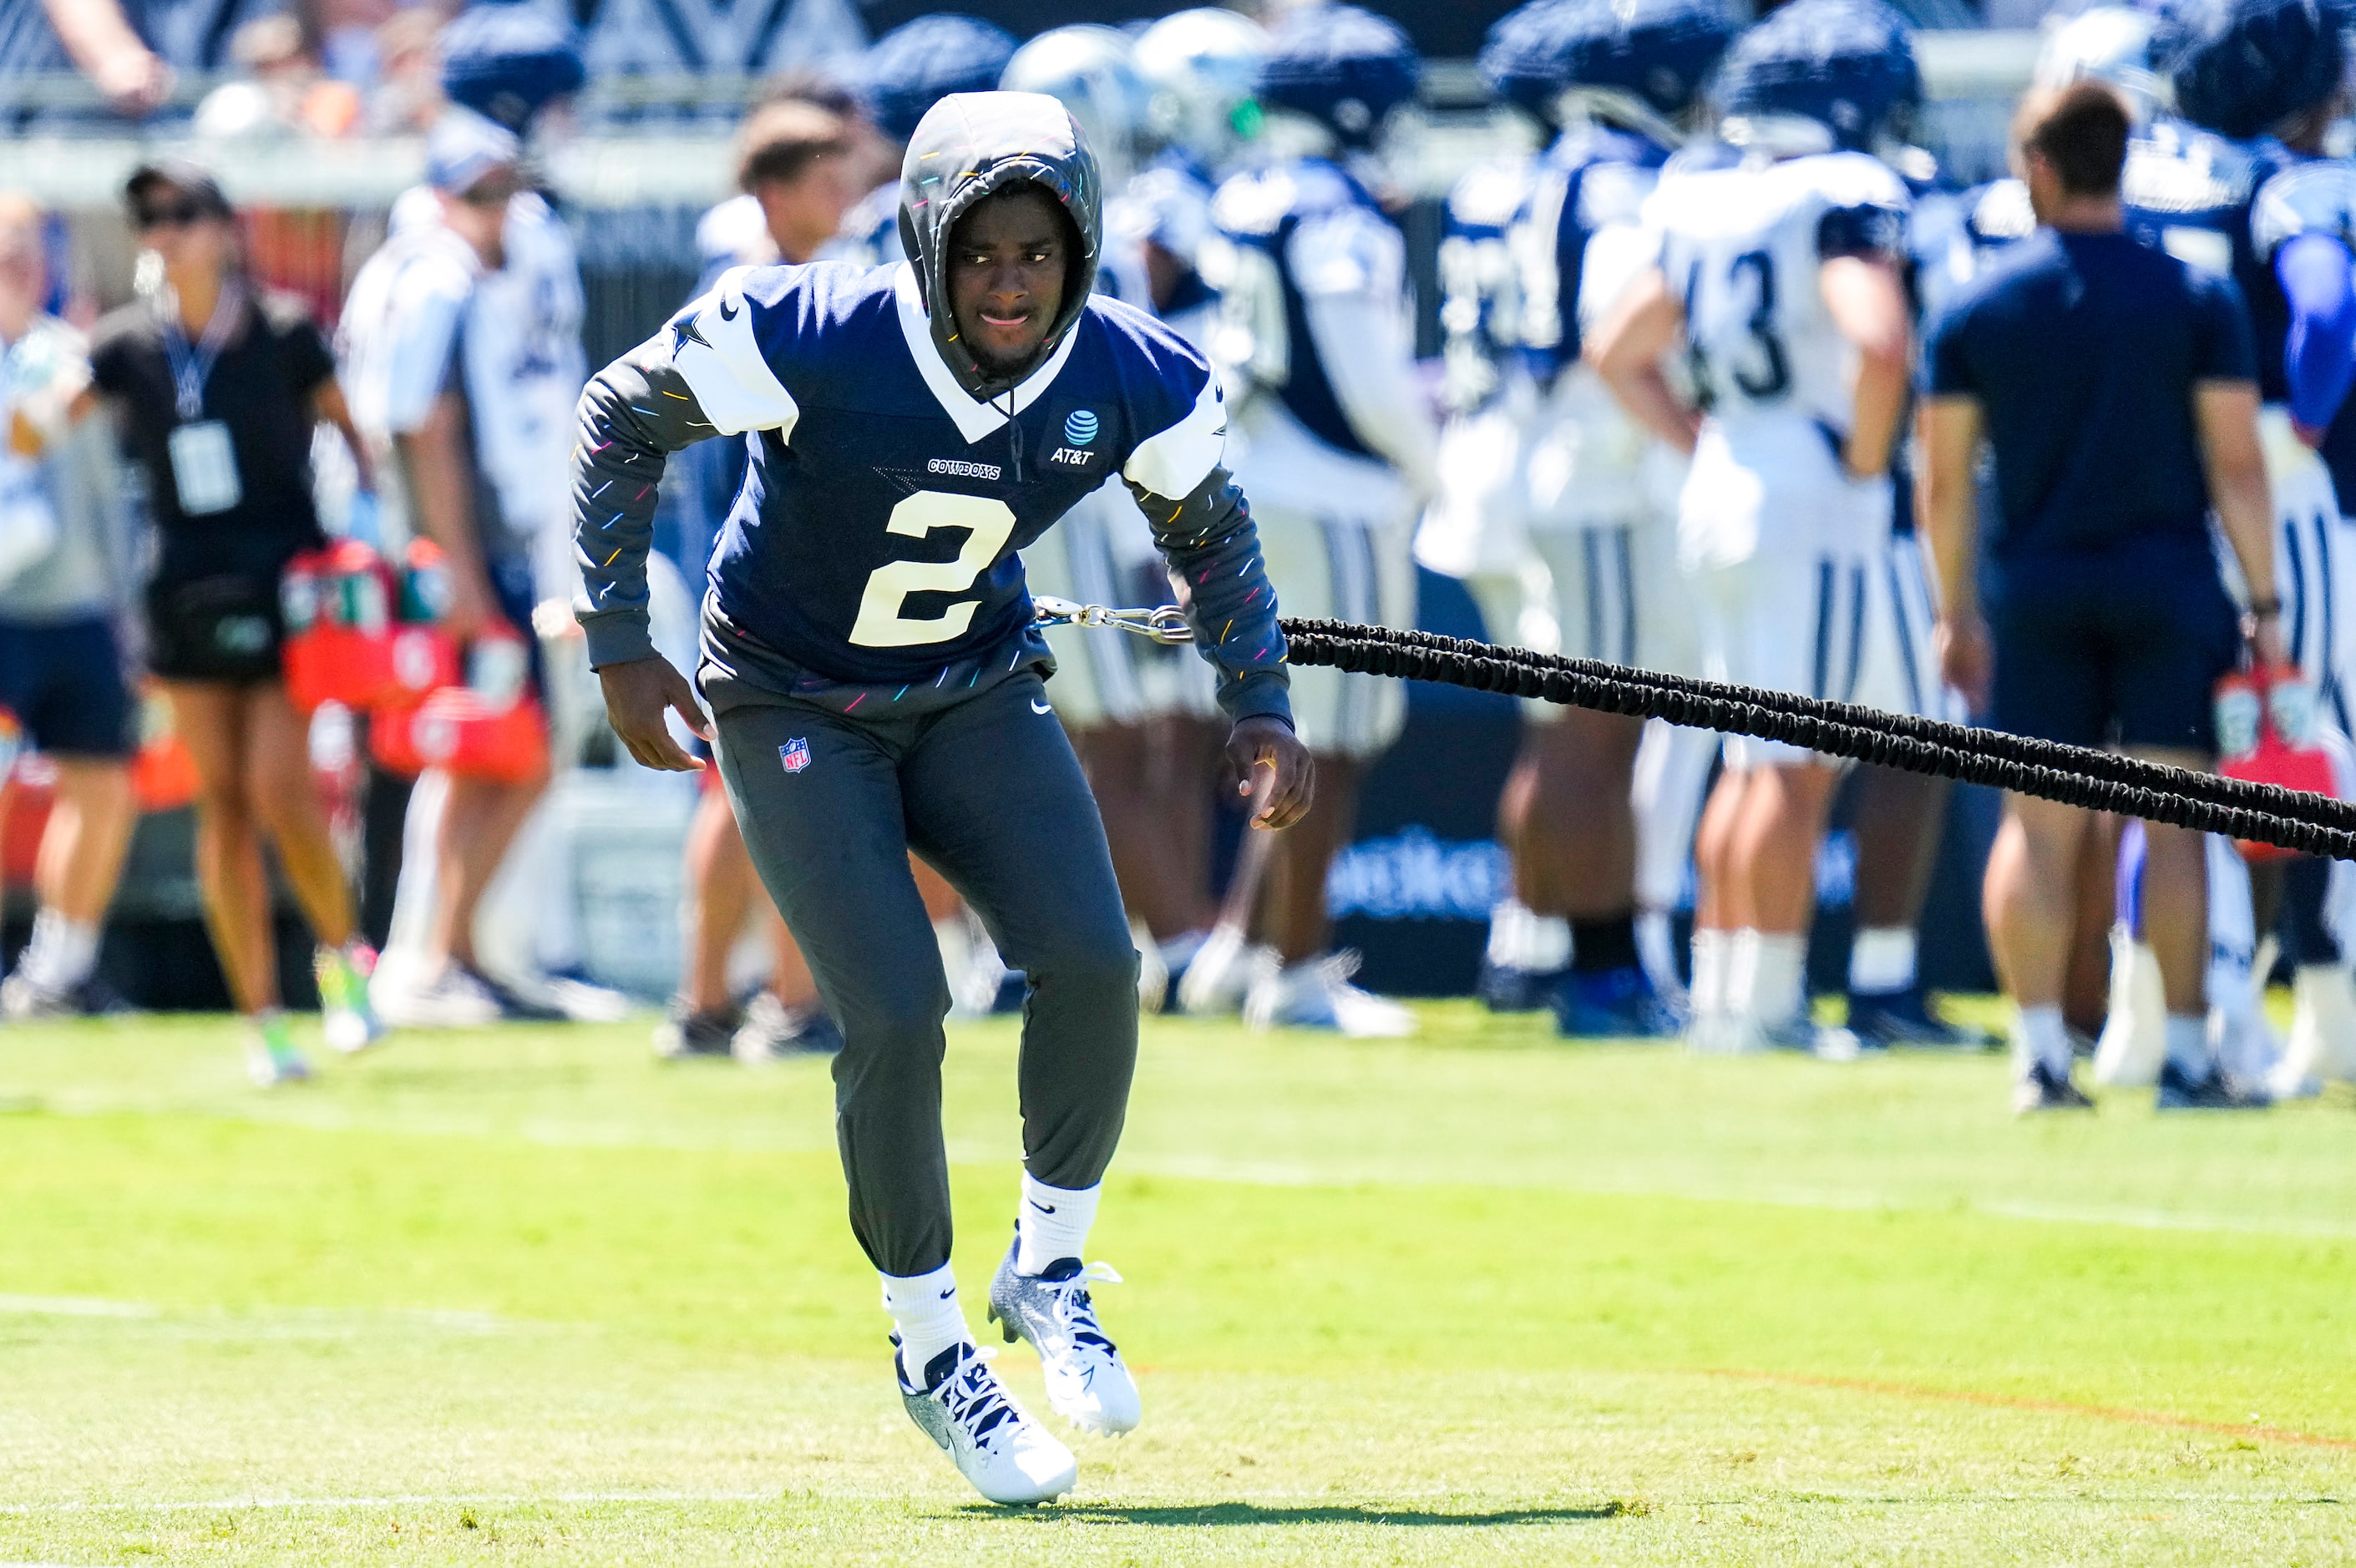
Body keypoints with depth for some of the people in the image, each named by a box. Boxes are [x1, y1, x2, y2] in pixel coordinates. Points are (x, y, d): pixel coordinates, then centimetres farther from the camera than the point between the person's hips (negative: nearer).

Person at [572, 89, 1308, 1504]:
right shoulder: (814, 339, -29)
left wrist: (1263, 710, -5)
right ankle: (930, 1351, 4)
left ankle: (1050, 1268, 7)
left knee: (1091, 962, -18)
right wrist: (622, 648, -16)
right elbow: (623, 419, -15)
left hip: (977, 692, 3)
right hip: (794, 707, -3)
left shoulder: (1134, 382, -17)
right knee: (896, 1016, -16)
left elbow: (1210, 532, 4)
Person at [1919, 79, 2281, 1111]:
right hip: (2167, 580, -1)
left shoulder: (1976, 309, 1)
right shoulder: (2197, 300, -2)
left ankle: (2039, 1053, -1)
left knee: (2038, 824, 5)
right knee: (2173, 821, 2)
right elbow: (2236, 465, -3)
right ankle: (2185, 1053, 1)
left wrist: (1957, 612, 14)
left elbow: (1946, 480, 5)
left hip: (2036, 588, 1)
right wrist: (2265, 603, 3)